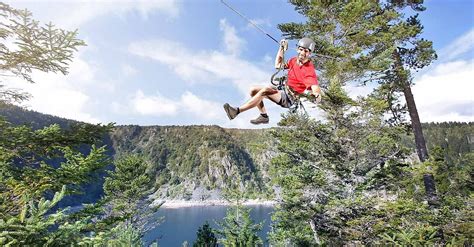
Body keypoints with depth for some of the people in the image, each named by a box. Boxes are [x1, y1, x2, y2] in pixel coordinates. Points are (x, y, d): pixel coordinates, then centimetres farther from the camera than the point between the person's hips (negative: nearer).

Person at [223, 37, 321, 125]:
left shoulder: (309, 70, -19)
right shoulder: (294, 60, 4)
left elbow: (315, 88, -31)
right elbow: (278, 65, 16)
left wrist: (317, 94, -55)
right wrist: (282, 48, 10)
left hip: (291, 98, -8)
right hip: (284, 91, 8)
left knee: (265, 90, -33)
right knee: (253, 90, 0)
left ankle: (237, 111, -34)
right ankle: (264, 116, 5)